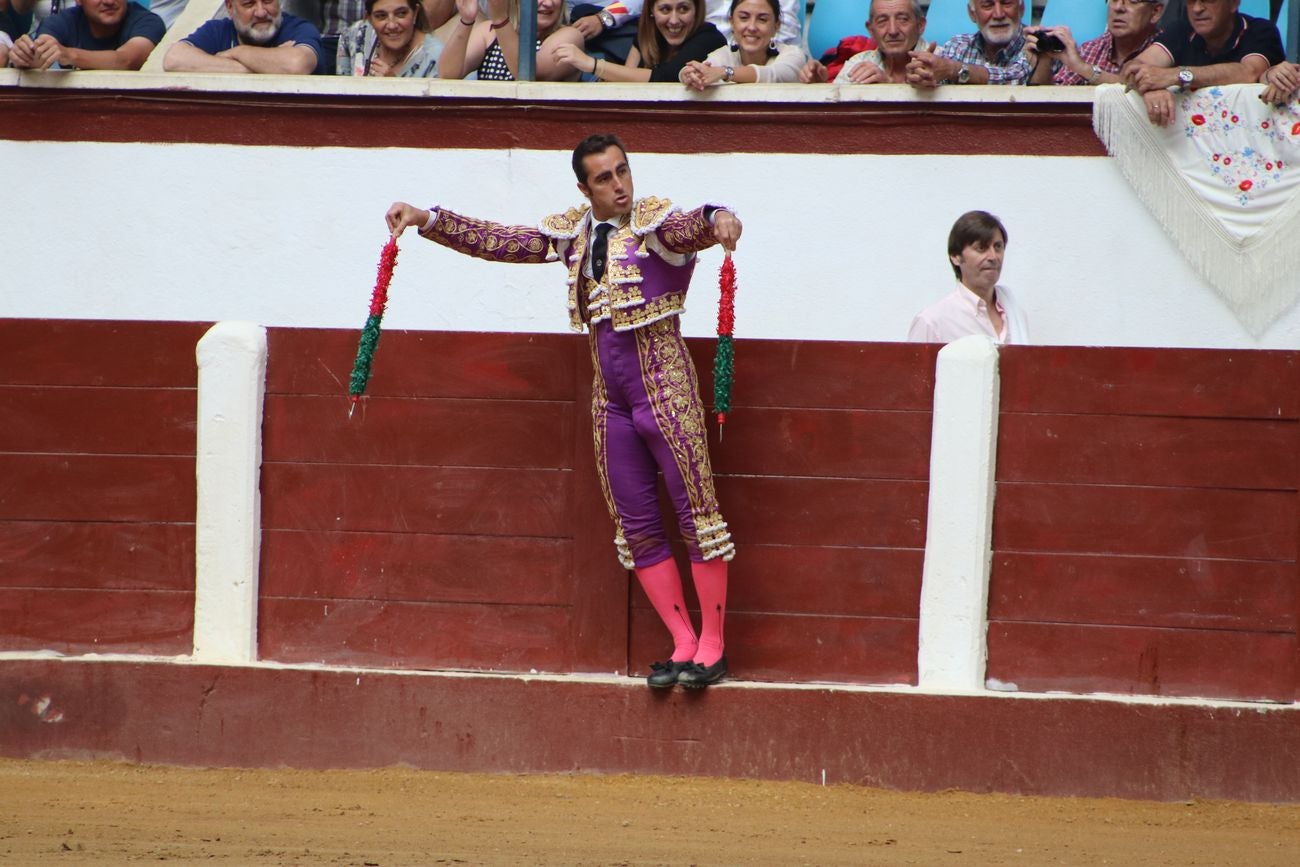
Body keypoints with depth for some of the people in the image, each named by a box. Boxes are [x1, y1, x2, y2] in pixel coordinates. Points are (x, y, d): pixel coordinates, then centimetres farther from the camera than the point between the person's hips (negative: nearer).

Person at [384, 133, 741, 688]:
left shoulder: (654, 223, -7)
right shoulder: (574, 234, 10)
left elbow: (689, 228, -29)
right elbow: (500, 242, 10)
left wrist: (717, 221, -52)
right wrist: (428, 221, 3)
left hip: (664, 389, -6)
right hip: (610, 401, 6)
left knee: (698, 513, -5)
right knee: (636, 530, 6)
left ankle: (712, 647, 0)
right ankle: (683, 645, 11)